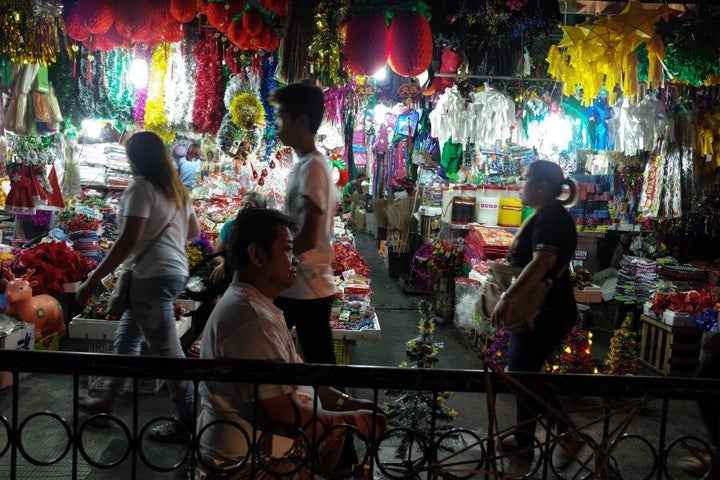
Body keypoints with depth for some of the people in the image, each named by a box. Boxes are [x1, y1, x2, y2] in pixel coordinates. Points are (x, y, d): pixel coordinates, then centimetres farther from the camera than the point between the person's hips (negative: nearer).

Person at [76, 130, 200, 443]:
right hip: (175, 270, 10)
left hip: (152, 275, -10)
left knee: (166, 349, -3)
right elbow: (194, 231, 22)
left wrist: (93, 280, -16)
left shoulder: (142, 188, -12)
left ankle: (188, 420, 5)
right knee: (126, 338, 21)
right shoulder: (177, 190, 14)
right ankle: (108, 401, 34)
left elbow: (128, 240, -20)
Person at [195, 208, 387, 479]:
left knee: (336, 427, 19)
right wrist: (353, 420, -14)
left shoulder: (253, 303, 6)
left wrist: (348, 403, 2)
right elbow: (287, 413, -28)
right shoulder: (252, 319, -28)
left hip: (249, 439, 10)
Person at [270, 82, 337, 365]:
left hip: (307, 290, -10)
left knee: (319, 363, 2)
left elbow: (307, 238, -22)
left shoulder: (313, 167, -18)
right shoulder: (303, 164, 12)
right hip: (290, 286, 10)